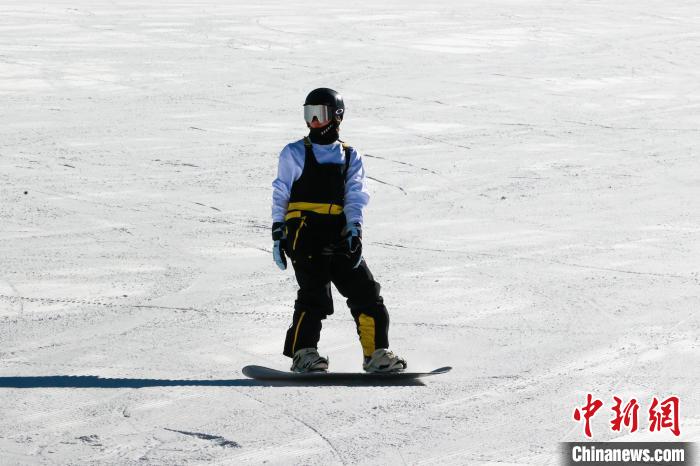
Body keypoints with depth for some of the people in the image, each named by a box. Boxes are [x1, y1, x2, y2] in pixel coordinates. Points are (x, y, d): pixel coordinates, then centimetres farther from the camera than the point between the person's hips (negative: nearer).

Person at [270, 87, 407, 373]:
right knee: (315, 296, -16)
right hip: (305, 235, -3)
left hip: (339, 238, 3)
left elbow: (355, 197, 6)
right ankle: (303, 354, -10)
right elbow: (280, 196, 8)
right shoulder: (294, 154, 9)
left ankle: (376, 353, 5)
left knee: (366, 293, -1)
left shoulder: (350, 157, 15)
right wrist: (278, 235, 0)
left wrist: (354, 230, -10)